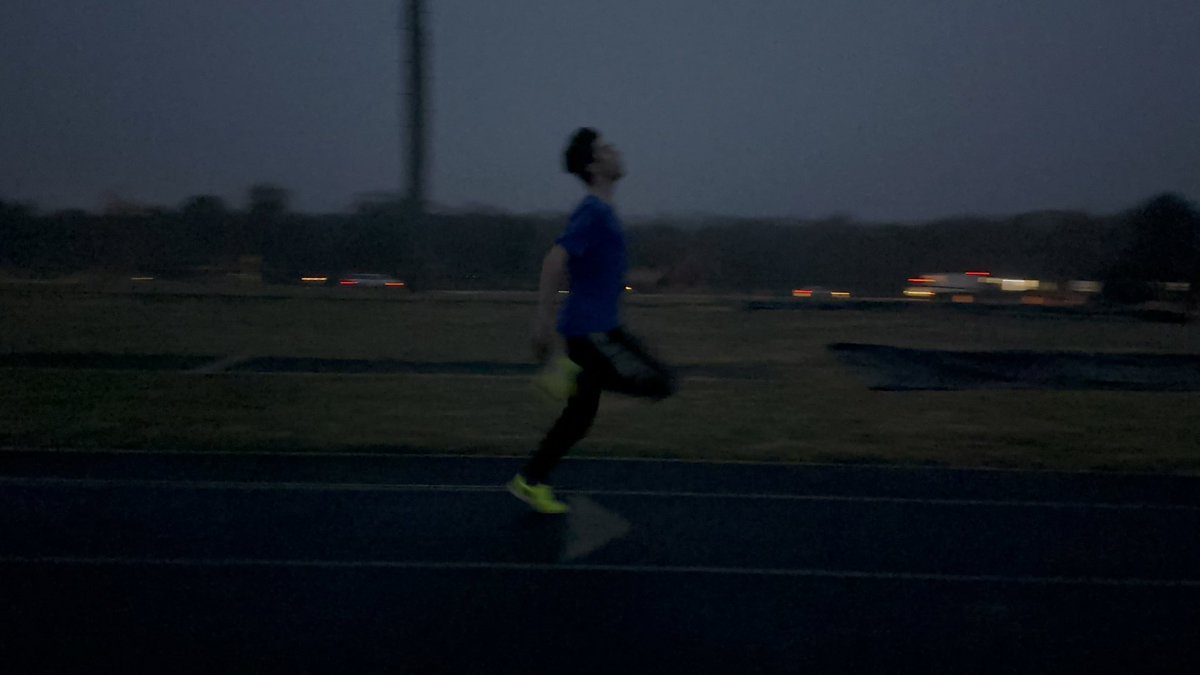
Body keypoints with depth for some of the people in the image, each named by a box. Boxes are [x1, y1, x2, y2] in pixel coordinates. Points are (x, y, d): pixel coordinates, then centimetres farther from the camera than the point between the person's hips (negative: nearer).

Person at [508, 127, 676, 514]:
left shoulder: (602, 212, 16)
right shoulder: (593, 211, -14)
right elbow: (554, 260, -22)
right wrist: (543, 322, -24)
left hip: (594, 327, 9)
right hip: (592, 330, -9)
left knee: (581, 414, 12)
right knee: (660, 384, -6)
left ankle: (530, 482, 19)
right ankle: (575, 374, -3)